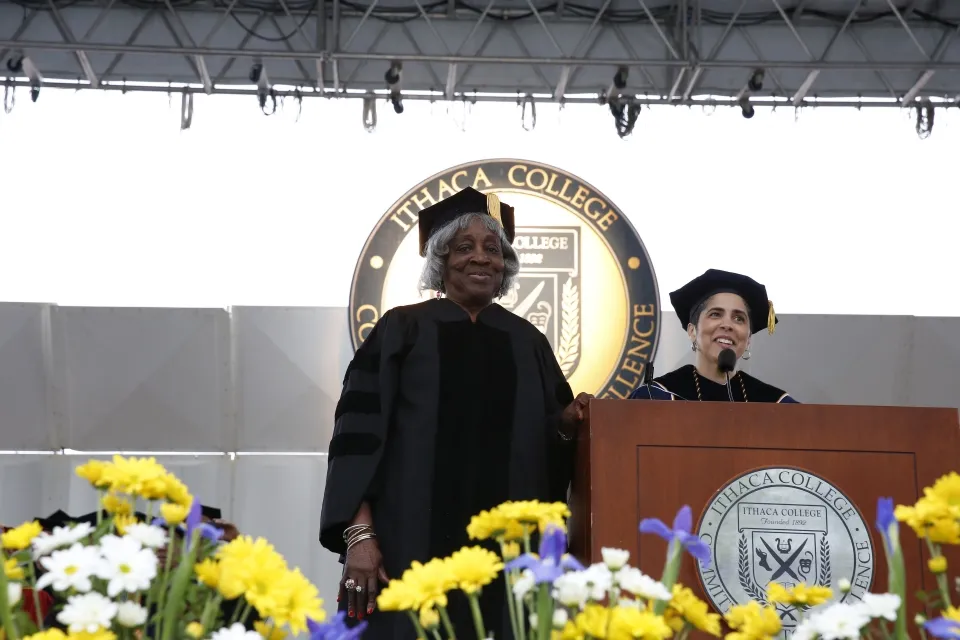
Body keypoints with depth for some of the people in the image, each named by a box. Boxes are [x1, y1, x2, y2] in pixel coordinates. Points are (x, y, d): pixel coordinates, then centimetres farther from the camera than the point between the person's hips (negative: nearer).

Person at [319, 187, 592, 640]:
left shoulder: (527, 342, 13)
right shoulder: (403, 329, 3)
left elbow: (550, 443, 16)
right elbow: (360, 432, -4)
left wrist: (568, 423, -7)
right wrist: (359, 533, -14)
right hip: (412, 545, -3)